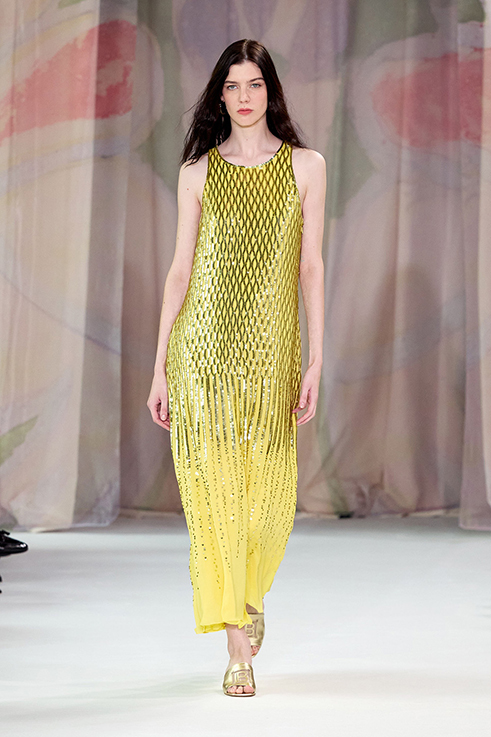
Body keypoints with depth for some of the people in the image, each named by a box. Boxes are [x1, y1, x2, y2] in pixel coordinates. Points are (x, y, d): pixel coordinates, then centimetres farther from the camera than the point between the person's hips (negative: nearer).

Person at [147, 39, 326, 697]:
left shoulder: (306, 166, 6)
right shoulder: (199, 171, 7)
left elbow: (311, 267, 3)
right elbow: (181, 268, 6)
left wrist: (315, 362, -3)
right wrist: (160, 367, 2)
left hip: (271, 346, 0)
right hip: (203, 342, 0)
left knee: (268, 491, 3)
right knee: (214, 483, -6)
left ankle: (251, 595, 35)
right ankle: (239, 649, -2)